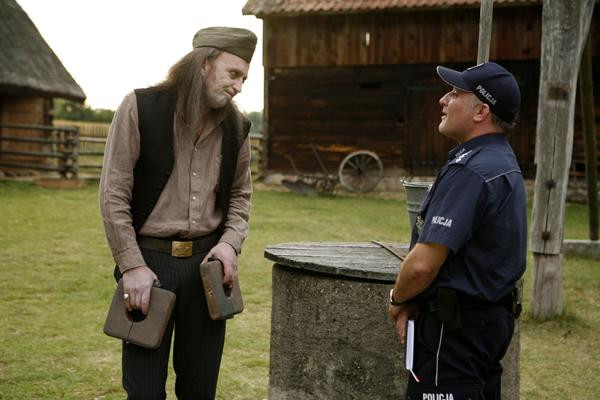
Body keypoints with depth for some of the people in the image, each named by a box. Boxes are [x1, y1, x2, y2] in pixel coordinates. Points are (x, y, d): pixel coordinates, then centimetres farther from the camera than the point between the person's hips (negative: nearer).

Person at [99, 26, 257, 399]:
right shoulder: (141, 108, -8)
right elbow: (113, 194, -8)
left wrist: (231, 242, -2)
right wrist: (132, 266, -12)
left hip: (206, 260, 4)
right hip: (149, 258, -3)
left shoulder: (236, 127, 5)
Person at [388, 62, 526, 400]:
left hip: (455, 326, -10)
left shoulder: (470, 171, -22)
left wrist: (397, 300, -5)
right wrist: (414, 301, 4)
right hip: (491, 317, 10)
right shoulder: (504, 162, 10)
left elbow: (423, 264, -26)